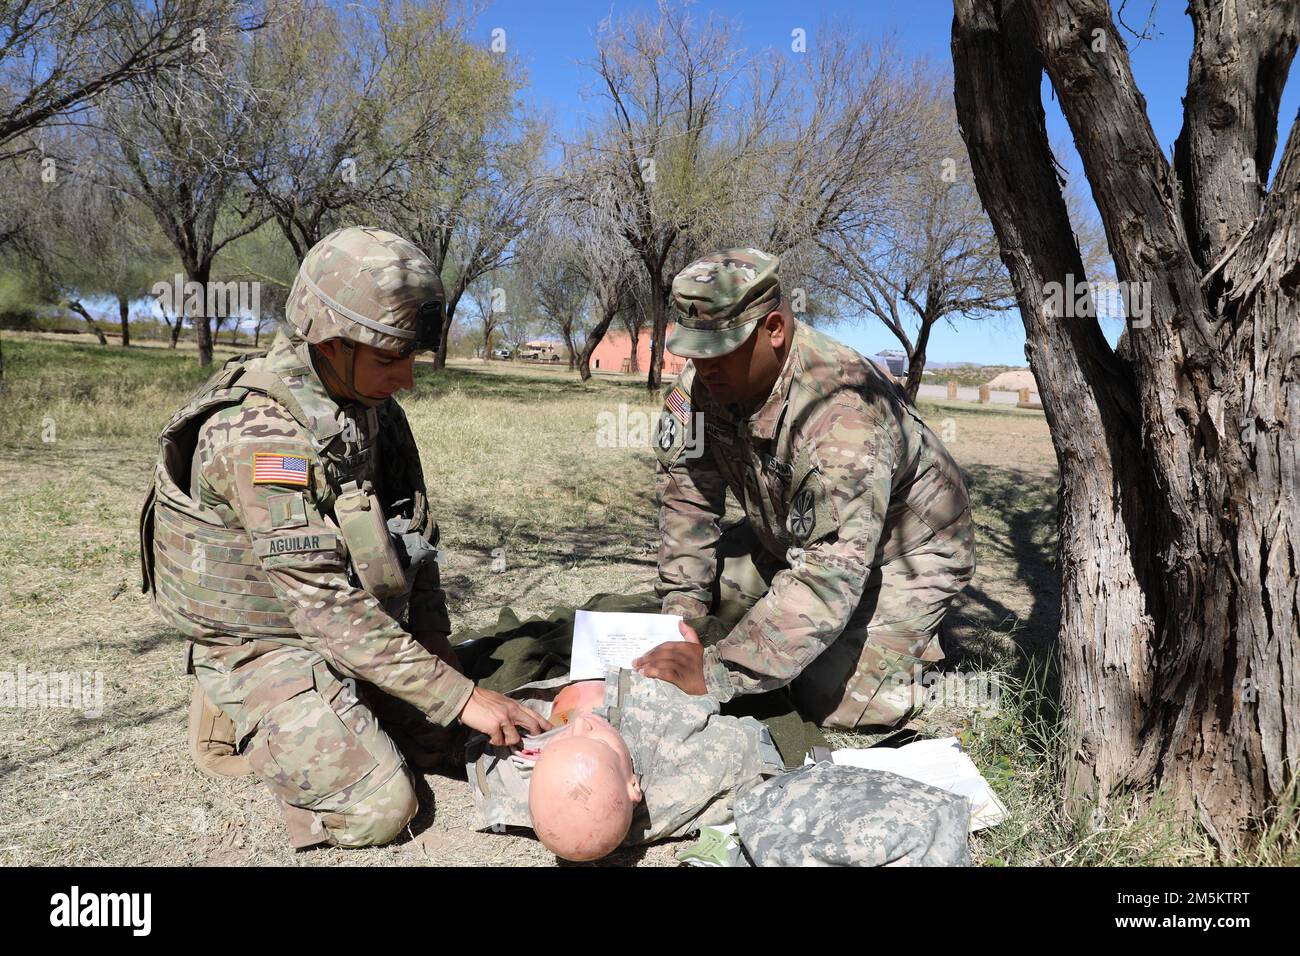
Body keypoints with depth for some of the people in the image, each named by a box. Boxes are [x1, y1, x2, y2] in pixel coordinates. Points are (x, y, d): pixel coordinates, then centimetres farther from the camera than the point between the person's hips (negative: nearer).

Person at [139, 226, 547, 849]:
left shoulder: (369, 404, -5)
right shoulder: (263, 430, -30)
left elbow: (410, 536, 4)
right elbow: (327, 607, -33)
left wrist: (438, 651, 0)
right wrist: (459, 697, -31)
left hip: (337, 622, 8)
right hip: (263, 641, -8)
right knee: (379, 810, -15)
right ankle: (236, 716, 6)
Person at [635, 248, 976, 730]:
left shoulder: (844, 411, -41)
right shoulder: (704, 376, -19)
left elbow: (828, 575, -46)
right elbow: (687, 492, -12)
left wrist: (715, 672, -49)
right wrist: (681, 608, -21)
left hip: (906, 548, -7)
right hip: (793, 536, 7)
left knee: (832, 702, -17)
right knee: (700, 576, -4)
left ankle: (912, 640, 13)